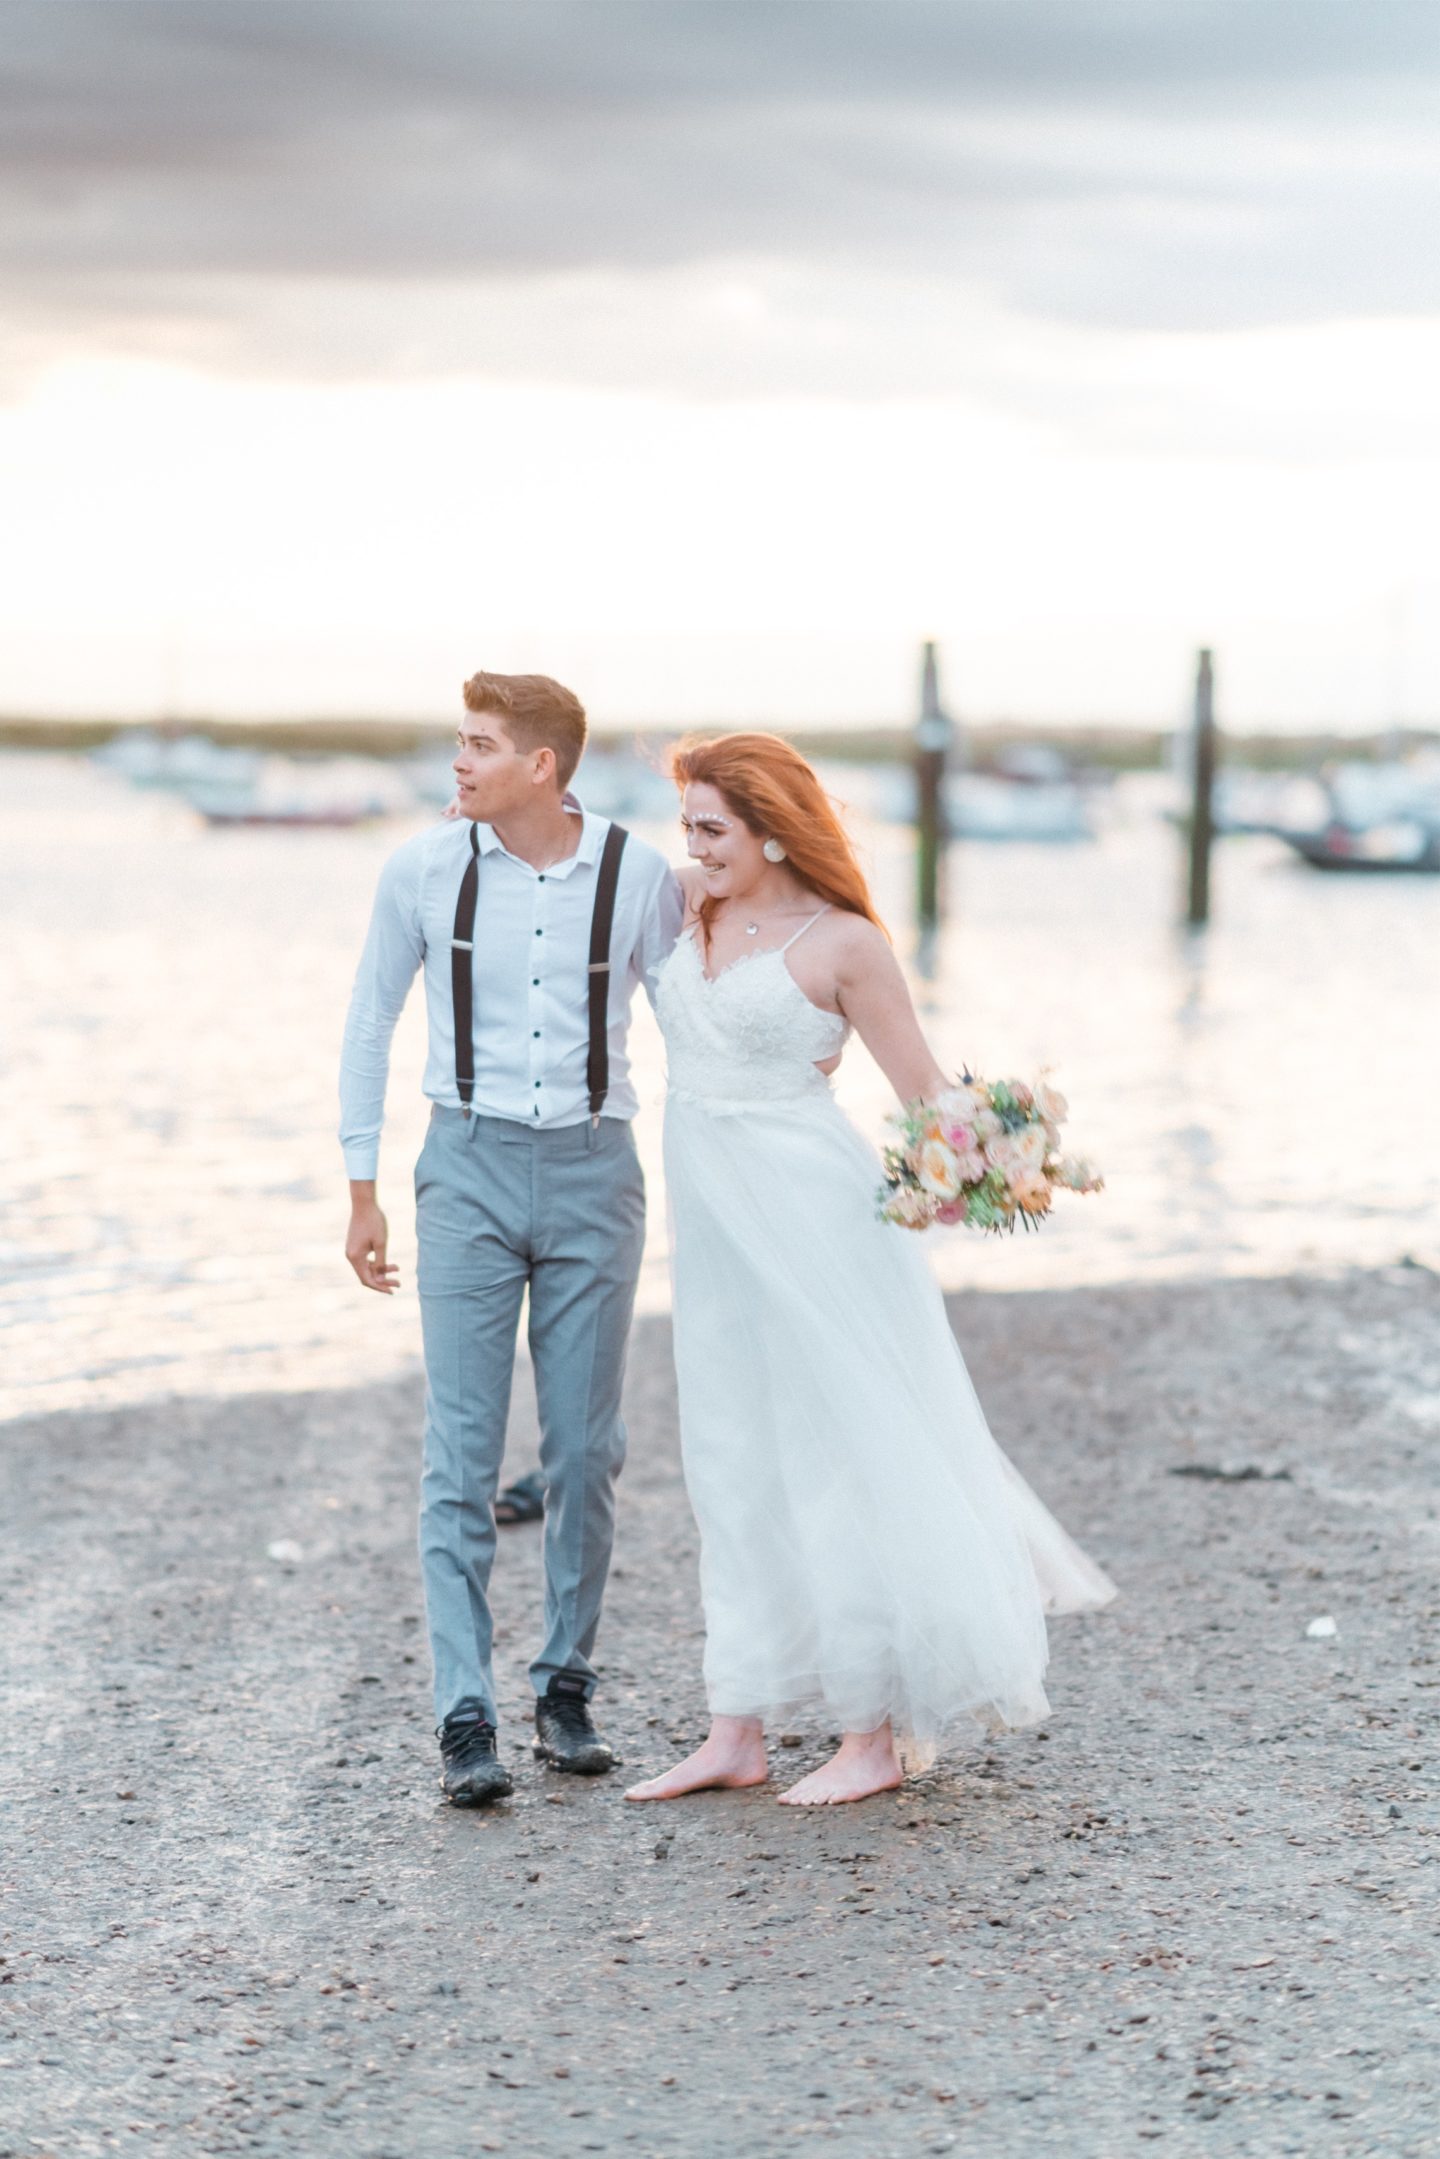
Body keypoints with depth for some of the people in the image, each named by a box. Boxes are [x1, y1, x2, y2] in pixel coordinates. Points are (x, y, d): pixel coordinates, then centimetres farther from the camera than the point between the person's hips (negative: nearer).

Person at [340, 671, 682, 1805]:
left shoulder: (642, 878, -5)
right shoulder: (424, 868, -3)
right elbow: (370, 1024, 7)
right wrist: (363, 1190, 7)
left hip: (594, 1170, 0)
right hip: (470, 1168, 0)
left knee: (585, 1452, 5)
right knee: (463, 1453, -5)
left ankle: (567, 1688, 21)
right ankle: (466, 1719, -4)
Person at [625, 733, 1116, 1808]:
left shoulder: (843, 942, -10)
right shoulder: (696, 909, 7)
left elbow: (925, 1092, -9)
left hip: (809, 1211, -7)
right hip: (713, 1217, 7)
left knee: (836, 1458, -2)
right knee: (735, 1466, 9)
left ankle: (876, 1736, 6)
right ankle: (738, 1733, 14)